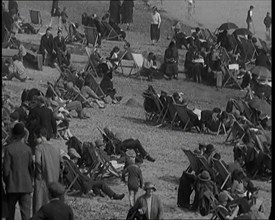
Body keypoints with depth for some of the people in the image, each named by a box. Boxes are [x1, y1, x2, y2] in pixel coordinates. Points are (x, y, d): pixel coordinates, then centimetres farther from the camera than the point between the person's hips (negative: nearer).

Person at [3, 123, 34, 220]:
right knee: (26, 212, 1)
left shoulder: (8, 149, -10)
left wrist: (6, 182, 7)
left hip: (12, 186, -1)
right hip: (26, 186, 1)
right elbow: (31, 167, 3)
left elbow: (6, 168, -8)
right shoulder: (27, 149, -4)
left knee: (10, 212, 12)